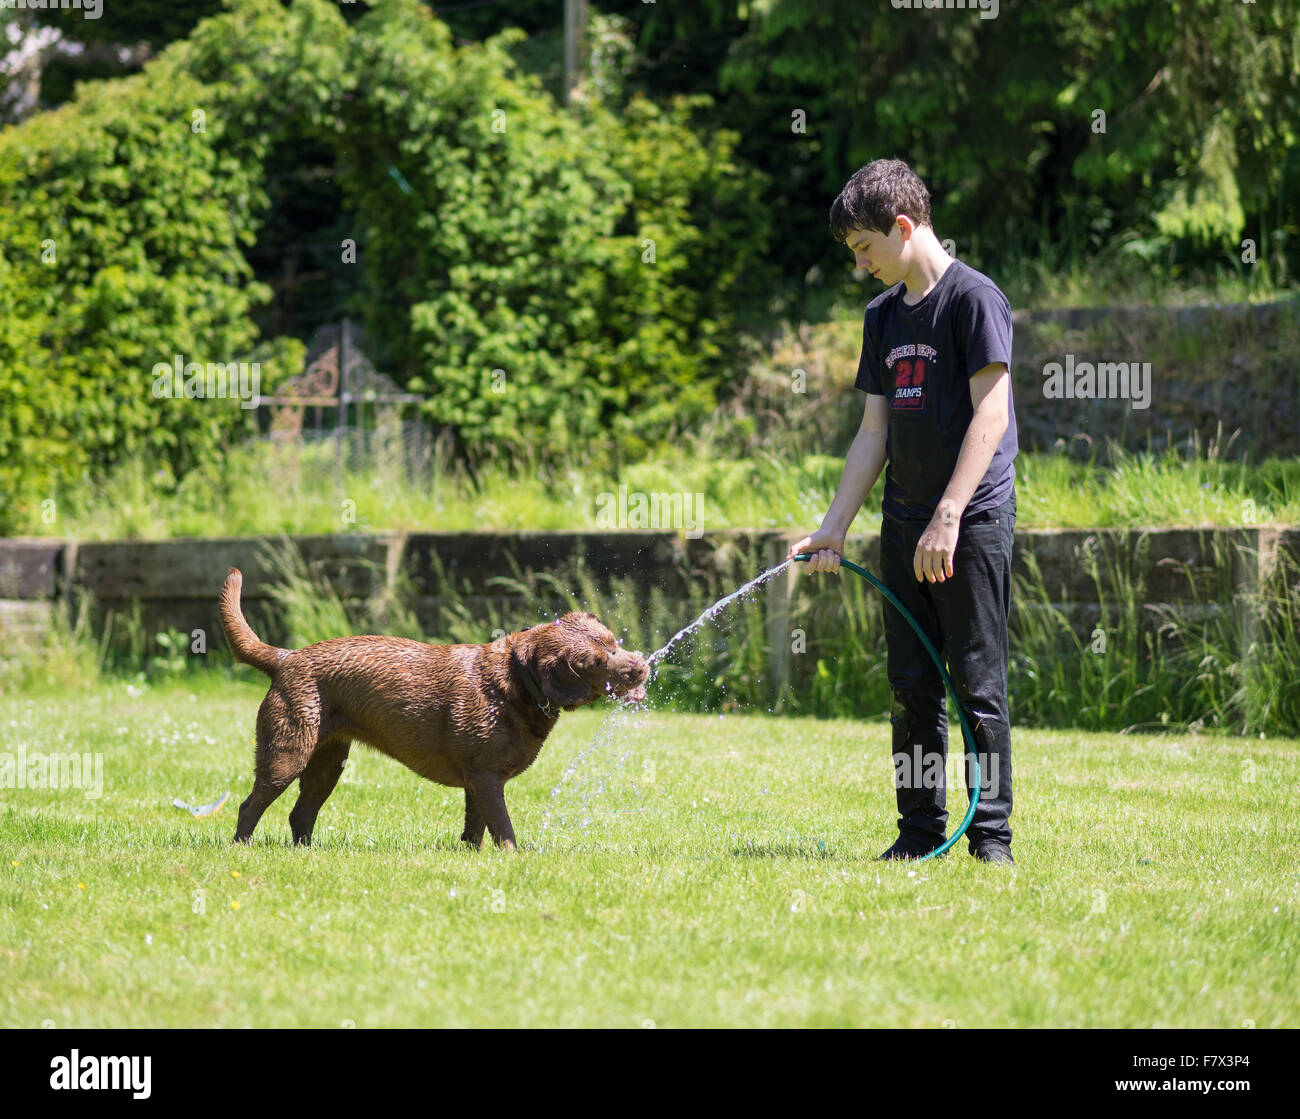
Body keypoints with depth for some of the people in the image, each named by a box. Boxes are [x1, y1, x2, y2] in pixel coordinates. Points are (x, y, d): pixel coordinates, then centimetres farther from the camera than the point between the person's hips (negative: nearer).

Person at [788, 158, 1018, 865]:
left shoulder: (973, 298, -8)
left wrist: (947, 517, -21)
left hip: (974, 521, -7)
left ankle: (991, 835, 1)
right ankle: (920, 831, 13)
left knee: (978, 684, -5)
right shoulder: (883, 315, 15)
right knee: (911, 686, 8)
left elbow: (990, 415, -15)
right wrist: (833, 529, 11)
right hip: (904, 522, 7)